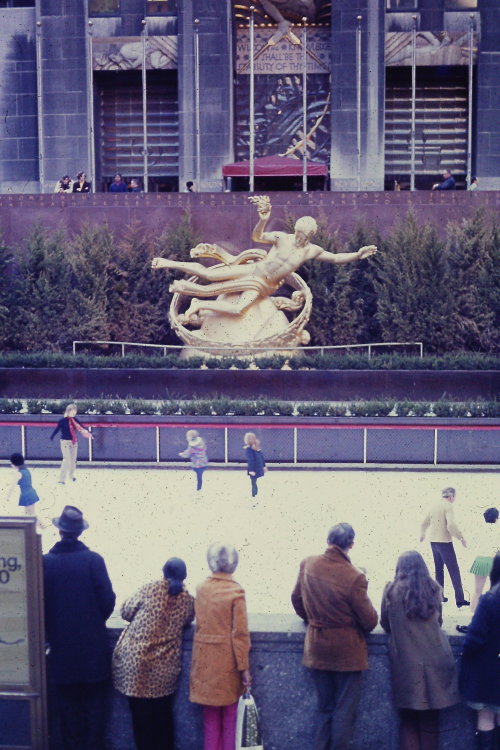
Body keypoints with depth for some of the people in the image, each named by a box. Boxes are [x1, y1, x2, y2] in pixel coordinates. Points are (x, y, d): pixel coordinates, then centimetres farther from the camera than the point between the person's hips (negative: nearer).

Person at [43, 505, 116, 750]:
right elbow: (108, 600, -12)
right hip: (93, 646, 0)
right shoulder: (93, 560, -11)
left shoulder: (45, 562, -8)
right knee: (94, 703, 12)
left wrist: (49, 631, 10)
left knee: (67, 705, 12)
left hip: (61, 649, 1)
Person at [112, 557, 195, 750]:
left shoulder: (149, 589, -6)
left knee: (141, 713, 9)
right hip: (164, 666, 2)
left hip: (136, 659, -2)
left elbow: (126, 612, 3)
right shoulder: (188, 600, -1)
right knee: (163, 714, 16)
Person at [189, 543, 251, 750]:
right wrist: (244, 667, -9)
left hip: (205, 660, 4)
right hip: (228, 660, -4)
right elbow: (240, 633, -13)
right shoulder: (236, 591, -12)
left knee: (210, 715, 14)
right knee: (230, 713, 9)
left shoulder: (201, 589, 1)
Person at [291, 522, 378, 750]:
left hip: (317, 650, 5)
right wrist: (366, 624, 9)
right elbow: (369, 620, -15)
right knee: (345, 710, 7)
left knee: (325, 707, 18)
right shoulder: (354, 577, -22)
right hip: (347, 651, -5)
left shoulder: (308, 565, -7)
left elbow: (297, 599, 8)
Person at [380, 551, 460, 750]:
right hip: (434, 660, 2)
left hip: (405, 661, -2)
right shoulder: (434, 589, 0)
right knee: (430, 718, 13)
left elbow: (385, 625, 6)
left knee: (408, 719, 9)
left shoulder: (392, 591, -6)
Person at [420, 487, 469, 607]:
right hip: (444, 541, -7)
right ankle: (460, 599, -7)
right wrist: (461, 537, -14)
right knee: (454, 570, -4)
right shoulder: (448, 506, -12)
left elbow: (425, 522, 22)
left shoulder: (434, 505, 10)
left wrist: (422, 534, 39)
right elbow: (451, 525, -24)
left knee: (439, 569, 19)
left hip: (433, 542, 7)